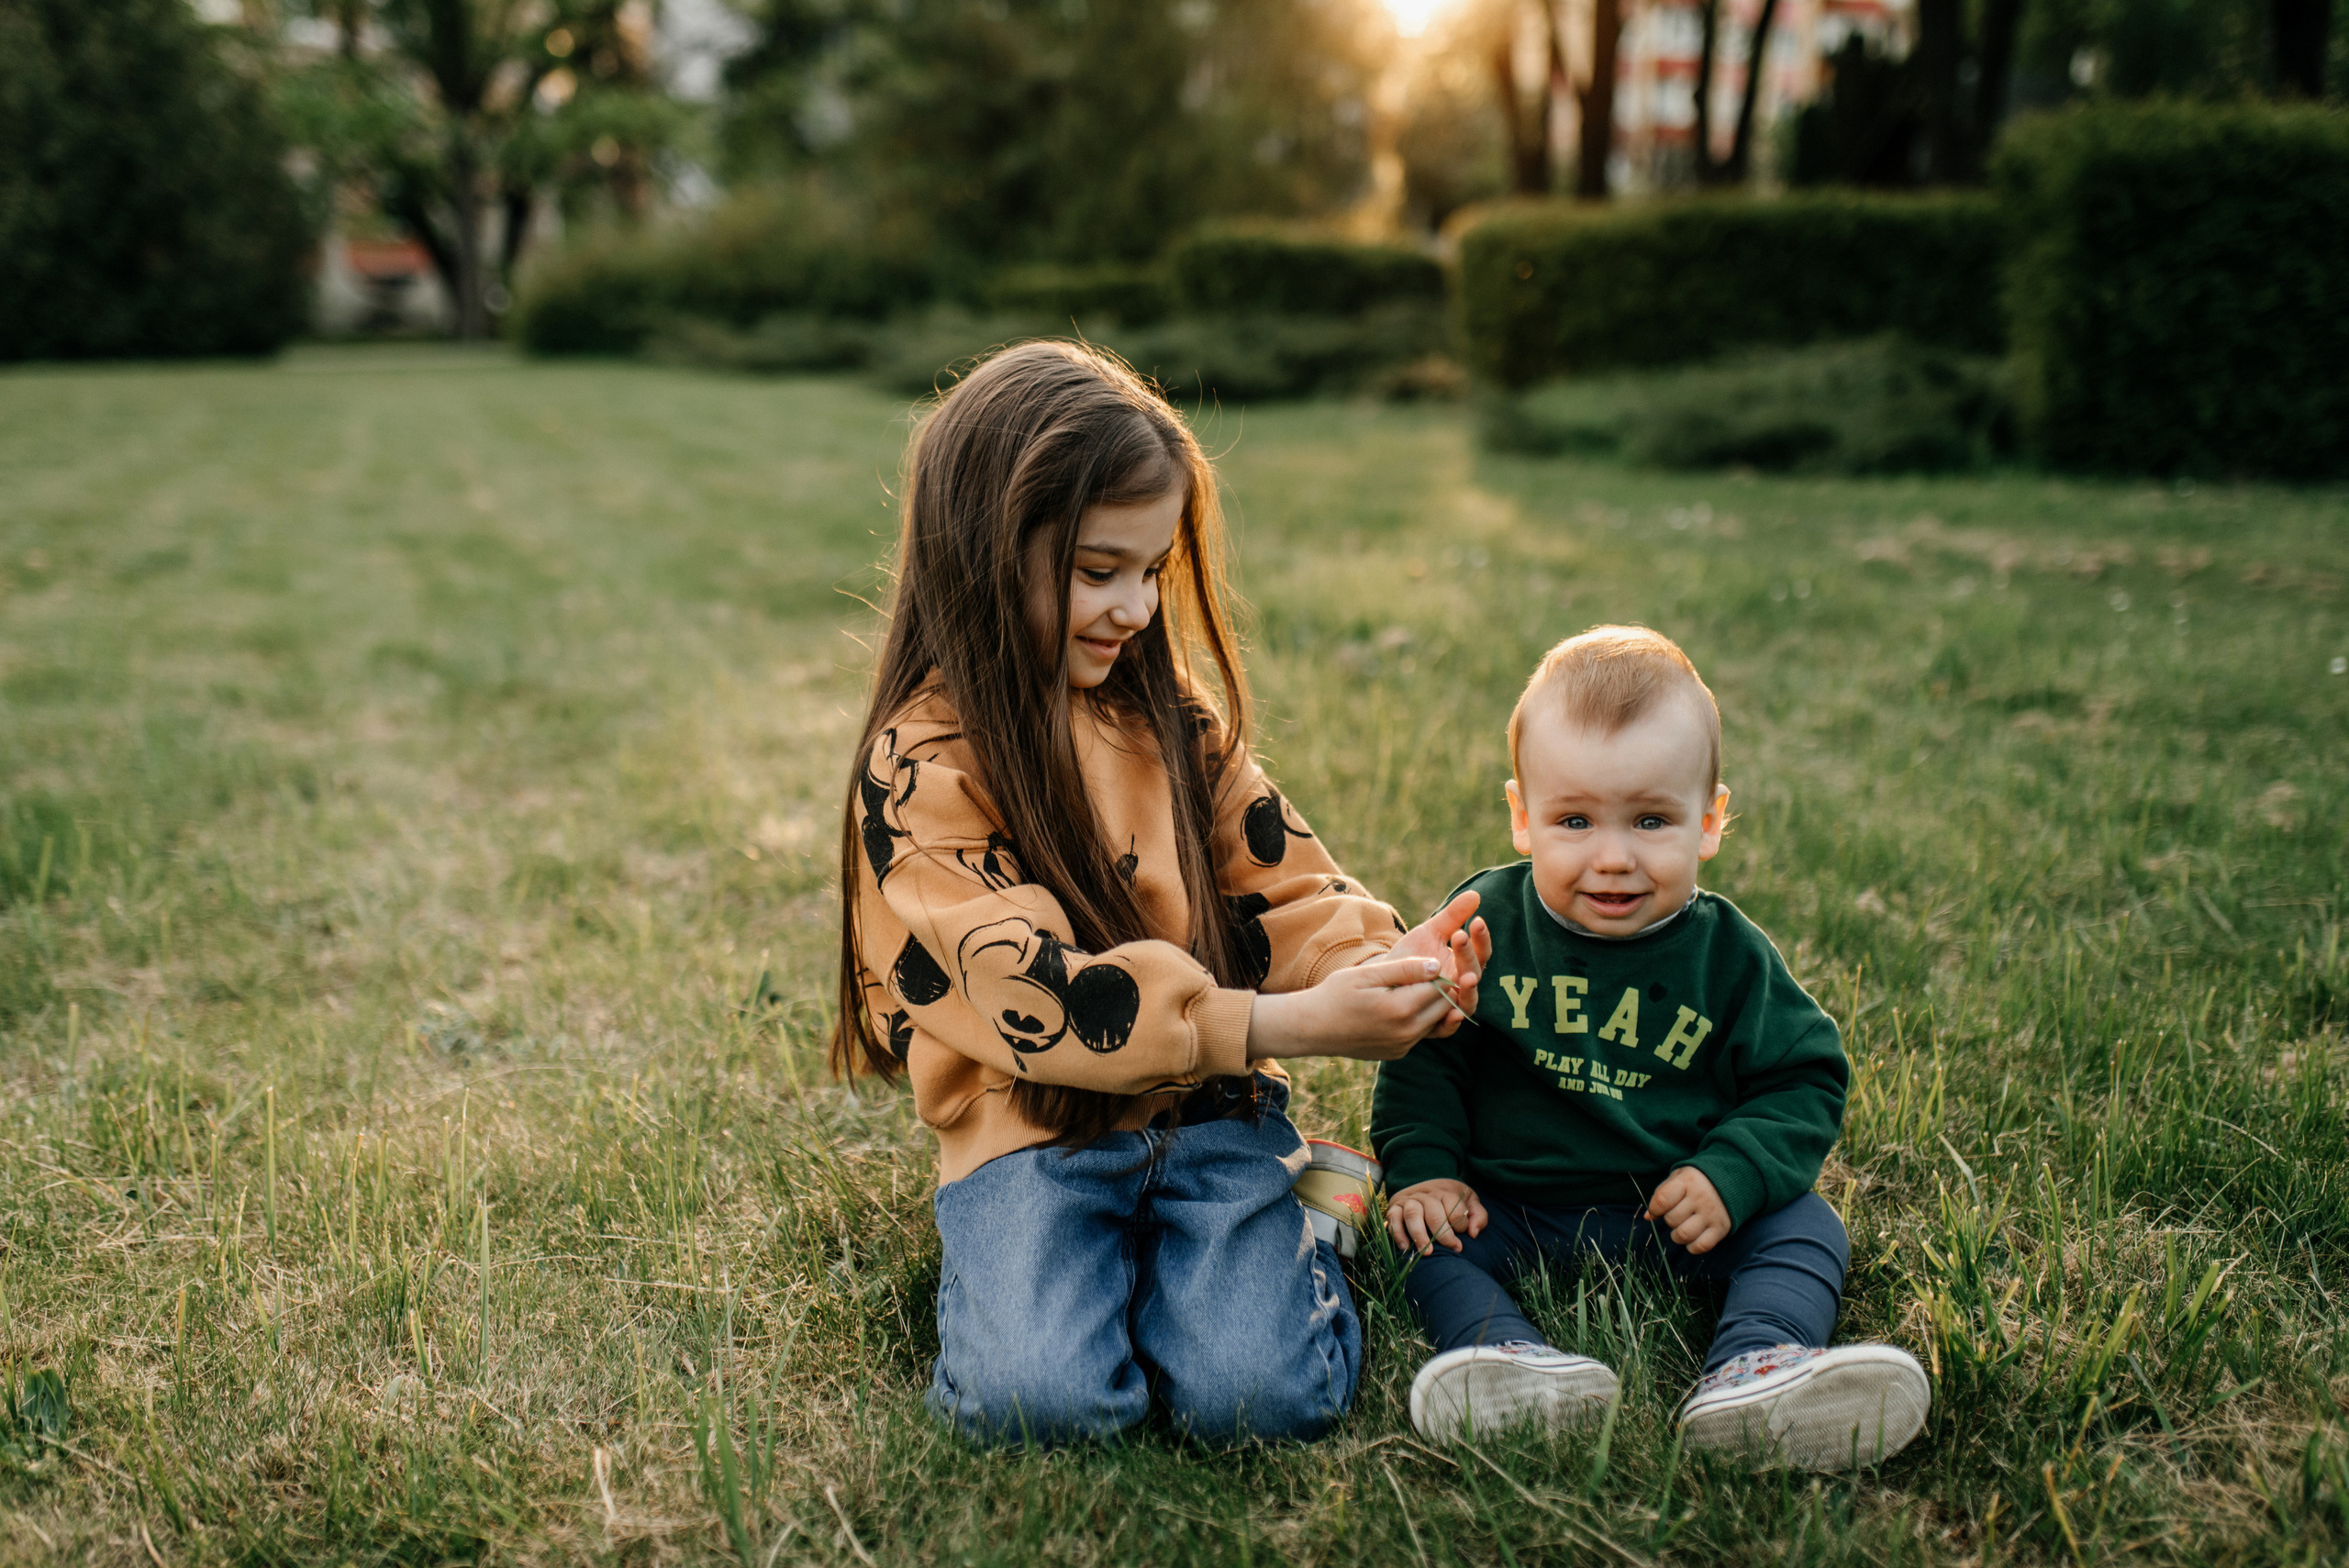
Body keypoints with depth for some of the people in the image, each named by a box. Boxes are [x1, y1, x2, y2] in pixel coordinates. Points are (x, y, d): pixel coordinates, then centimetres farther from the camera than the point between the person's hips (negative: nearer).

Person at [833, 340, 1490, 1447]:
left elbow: (1277, 879, 8)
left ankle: (1295, 1214, 13)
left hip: (1211, 1108, 3)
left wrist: (1382, 960, -16)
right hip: (1030, 1133, -3)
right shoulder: (920, 766, -12)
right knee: (1040, 1399, -25)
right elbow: (1040, 991, -22)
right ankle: (1010, 1267, 7)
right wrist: (1290, 1025, -29)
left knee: (1263, 1393, -18)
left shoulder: (1169, 711, 7)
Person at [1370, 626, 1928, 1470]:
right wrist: (1421, 1168, -12)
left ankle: (1752, 1364, -36)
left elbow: (1802, 1083, -1)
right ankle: (1503, 1351, -41)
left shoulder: (1727, 955, -7)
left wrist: (1732, 1175, -17)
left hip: (1675, 1211, 1)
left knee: (1806, 1227, -15)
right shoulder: (1485, 926, -8)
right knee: (1422, 1237, -22)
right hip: (1509, 1204, 0)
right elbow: (1423, 1059, 1)